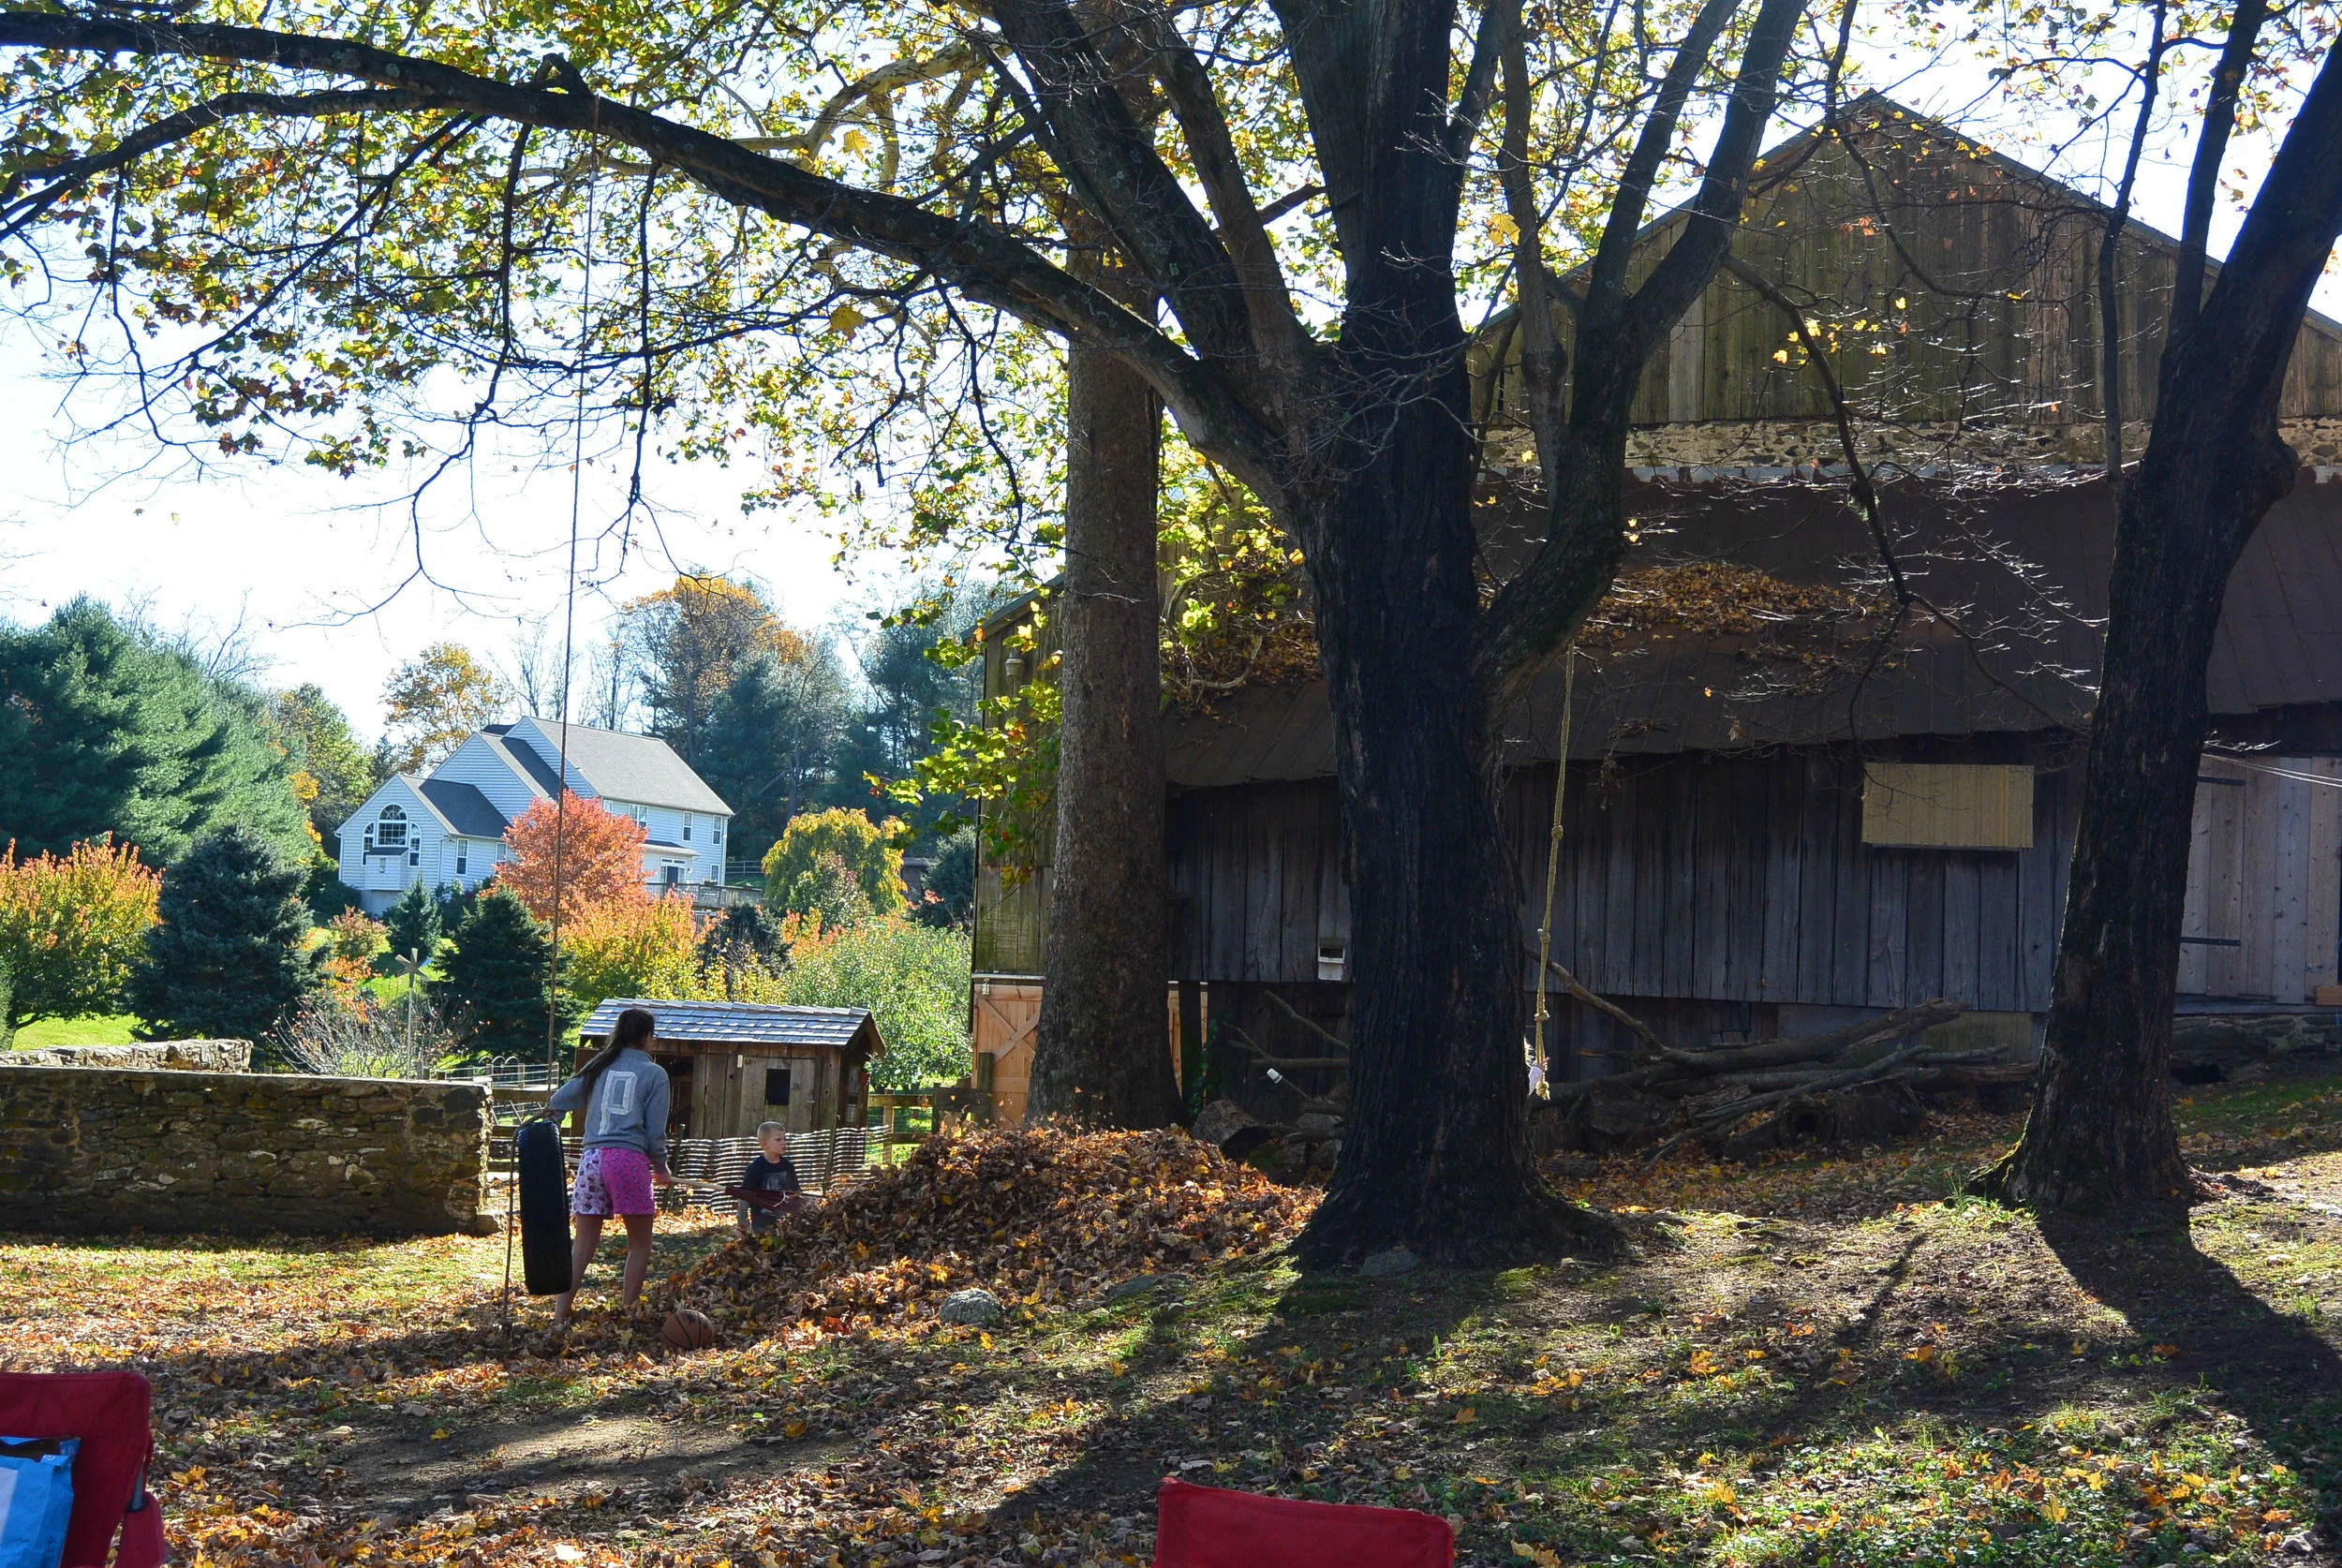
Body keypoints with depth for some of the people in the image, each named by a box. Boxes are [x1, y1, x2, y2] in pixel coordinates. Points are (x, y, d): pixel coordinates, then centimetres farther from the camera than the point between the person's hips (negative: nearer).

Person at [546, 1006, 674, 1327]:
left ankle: (559, 1318, 4)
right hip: (630, 1160, -4)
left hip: (592, 1159, 4)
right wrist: (662, 1168, 16)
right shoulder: (654, 1074, 3)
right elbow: (655, 1132, 2)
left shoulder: (598, 1066, 13)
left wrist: (550, 1108, 35)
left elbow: (555, 1102, 13)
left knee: (582, 1246, 9)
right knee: (639, 1245, 10)